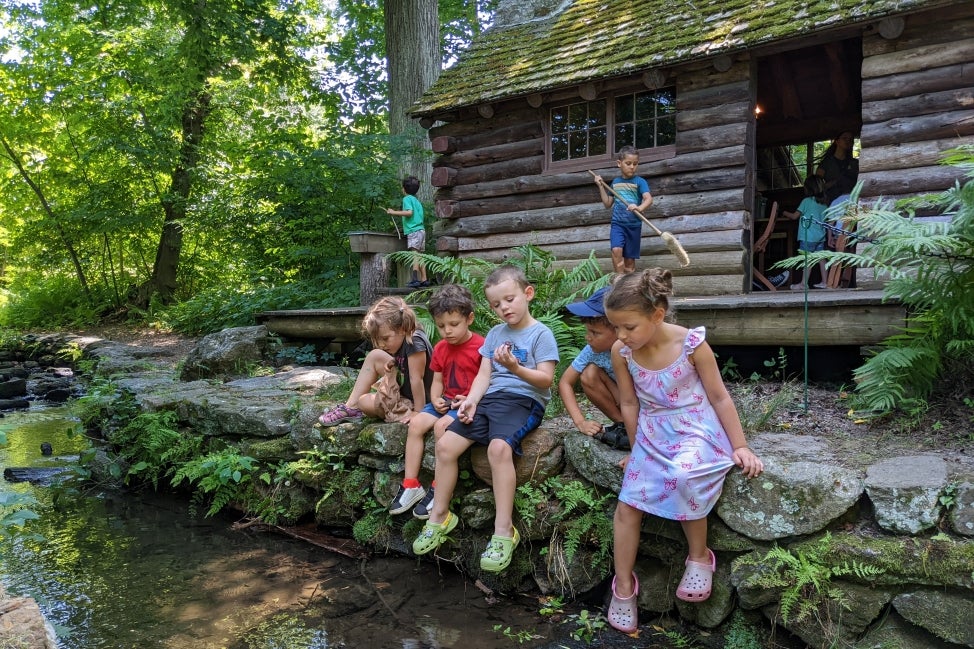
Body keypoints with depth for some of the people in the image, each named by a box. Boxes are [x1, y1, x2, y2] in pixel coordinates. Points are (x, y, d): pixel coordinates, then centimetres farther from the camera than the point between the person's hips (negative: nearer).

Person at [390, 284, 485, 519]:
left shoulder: (480, 346, -12)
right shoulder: (440, 348, 11)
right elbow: (437, 380, 15)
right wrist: (435, 400, -5)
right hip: (446, 401, 7)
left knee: (441, 426, -30)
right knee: (416, 423, -13)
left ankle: (439, 489, -18)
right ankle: (411, 485, -7)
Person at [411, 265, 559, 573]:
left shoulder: (541, 333, -3)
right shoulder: (495, 334, 17)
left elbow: (545, 379, -10)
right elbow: (484, 374, 13)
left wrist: (515, 367, -26)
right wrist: (472, 400, -5)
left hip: (524, 400, -7)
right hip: (490, 398, 7)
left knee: (499, 446, -34)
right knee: (445, 444, -7)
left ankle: (504, 530, -24)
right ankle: (439, 517, 9)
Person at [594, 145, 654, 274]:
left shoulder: (640, 181, -4)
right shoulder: (615, 182, 9)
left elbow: (649, 199, -19)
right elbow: (608, 203, 16)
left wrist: (640, 208, -40)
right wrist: (601, 186, 8)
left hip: (634, 225, -2)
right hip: (617, 223, 2)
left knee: (630, 259, 5)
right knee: (616, 250, -23)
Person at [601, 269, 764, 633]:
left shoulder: (692, 344, -19)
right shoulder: (621, 352, -9)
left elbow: (719, 398, -8)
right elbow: (629, 404, 3)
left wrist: (740, 446, -7)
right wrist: (637, 449, 9)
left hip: (696, 431, -4)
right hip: (652, 437, 4)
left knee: (682, 476, -35)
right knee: (627, 506, -5)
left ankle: (700, 556, -9)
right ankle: (623, 588, 15)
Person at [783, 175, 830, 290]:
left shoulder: (806, 201, -10)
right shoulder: (824, 203, 10)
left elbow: (794, 216, -4)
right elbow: (827, 221, 15)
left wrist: (784, 212, 13)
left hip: (808, 236, -7)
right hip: (820, 236, 7)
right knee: (821, 258, 10)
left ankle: (803, 283, -5)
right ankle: (824, 282, 14)